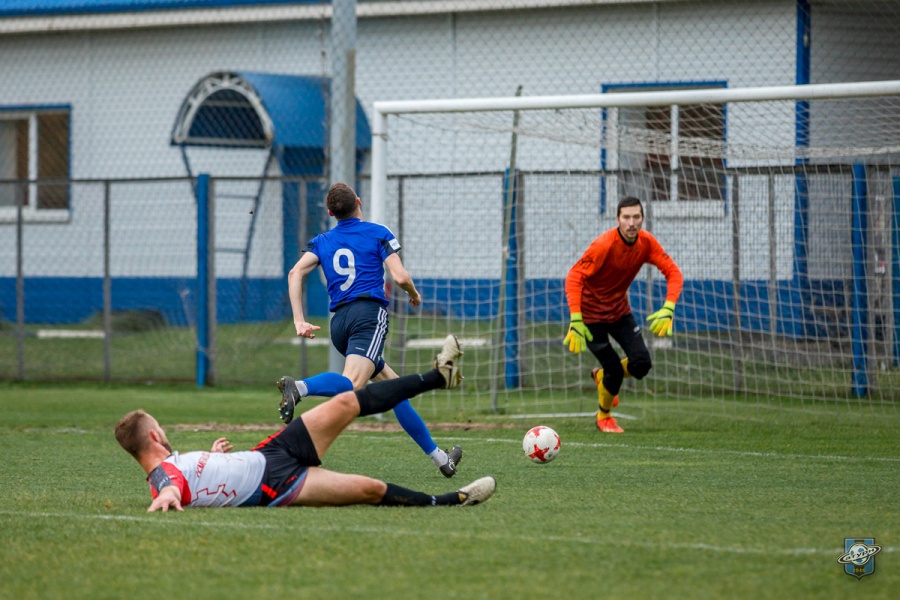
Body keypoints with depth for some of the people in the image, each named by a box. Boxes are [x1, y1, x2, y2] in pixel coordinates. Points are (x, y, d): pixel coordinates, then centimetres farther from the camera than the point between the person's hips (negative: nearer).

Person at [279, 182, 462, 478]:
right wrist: (415, 295, 20)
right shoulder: (377, 233, 9)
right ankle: (299, 387, -58)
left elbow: (295, 273, 3)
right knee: (351, 382, -28)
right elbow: (400, 276, -2)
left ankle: (438, 457, 19)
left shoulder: (323, 241, 20)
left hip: (339, 321, 6)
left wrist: (299, 321, 1)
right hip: (369, 313, -6)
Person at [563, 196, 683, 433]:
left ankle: (602, 376, 26)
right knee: (615, 370, -8)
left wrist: (668, 308, -27)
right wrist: (576, 320, -37)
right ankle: (604, 416, 23)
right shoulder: (604, 245, -28)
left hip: (620, 311, 5)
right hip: (591, 313, -5)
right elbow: (574, 277, -29)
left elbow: (673, 272, -11)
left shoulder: (646, 243, -12)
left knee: (641, 364, -8)